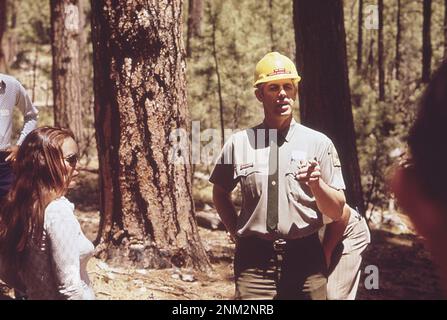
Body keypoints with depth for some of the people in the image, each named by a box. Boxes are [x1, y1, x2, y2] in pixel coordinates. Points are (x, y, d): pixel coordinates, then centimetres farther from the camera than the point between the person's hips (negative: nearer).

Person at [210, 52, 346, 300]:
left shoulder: (319, 143, 3)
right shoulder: (239, 143, 6)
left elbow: (337, 212, 3)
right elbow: (220, 193, 21)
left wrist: (317, 184, -15)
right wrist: (236, 232, 10)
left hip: (305, 260, 0)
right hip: (253, 261, 0)